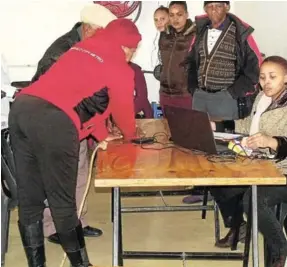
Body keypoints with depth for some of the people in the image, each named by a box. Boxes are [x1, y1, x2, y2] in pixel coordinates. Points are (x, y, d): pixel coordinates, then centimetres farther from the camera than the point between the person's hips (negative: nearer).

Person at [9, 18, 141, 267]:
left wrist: (103, 135, 43)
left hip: (21, 107, 8)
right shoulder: (120, 68, 8)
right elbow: (123, 108, 20)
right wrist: (130, 135, 42)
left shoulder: (82, 48, 29)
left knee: (28, 200, 12)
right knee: (62, 201, 4)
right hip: (53, 120, -7)